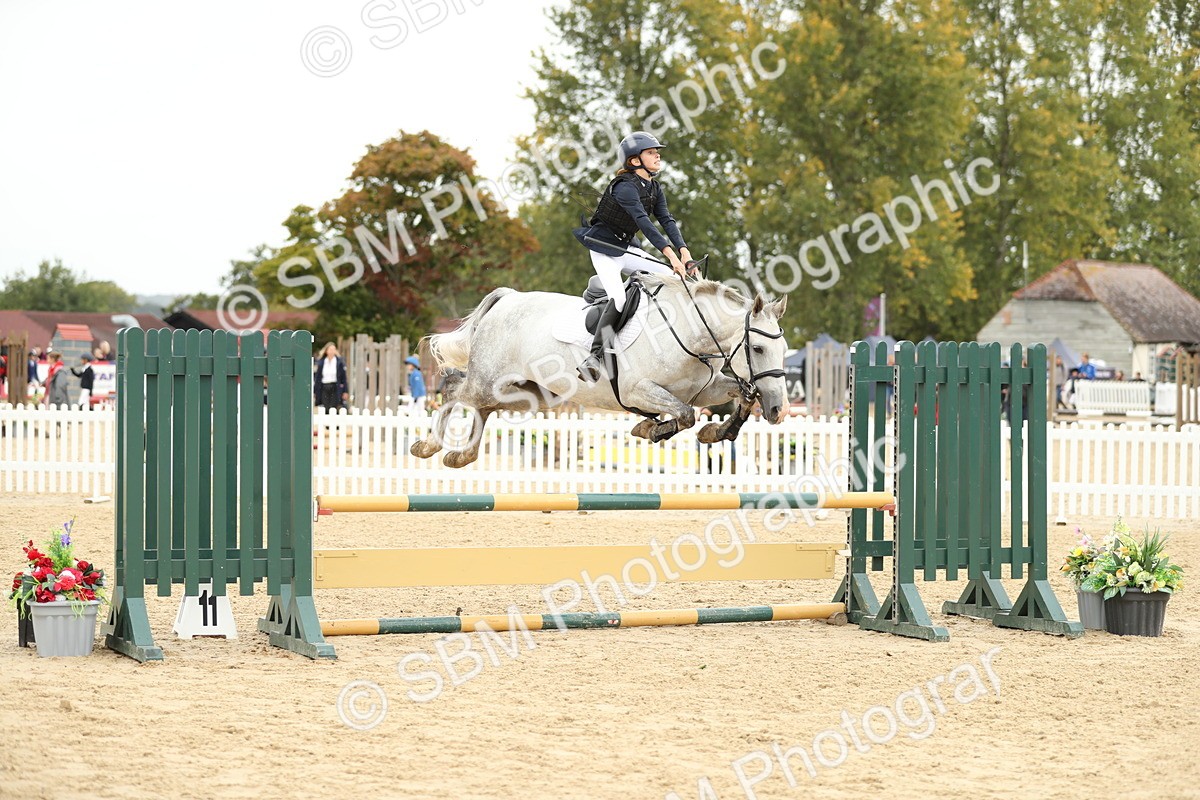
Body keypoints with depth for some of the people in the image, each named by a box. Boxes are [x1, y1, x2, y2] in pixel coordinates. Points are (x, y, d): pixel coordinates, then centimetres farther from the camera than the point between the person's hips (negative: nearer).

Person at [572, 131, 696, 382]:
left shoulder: (654, 189, 6)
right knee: (618, 298, -26)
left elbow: (667, 220, -4)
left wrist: (684, 252, -21)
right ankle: (594, 358, -28)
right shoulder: (625, 186, -22)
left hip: (626, 248, 9)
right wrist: (671, 254, -42)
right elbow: (643, 221, -33)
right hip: (604, 249, -9)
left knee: (671, 277, -1)